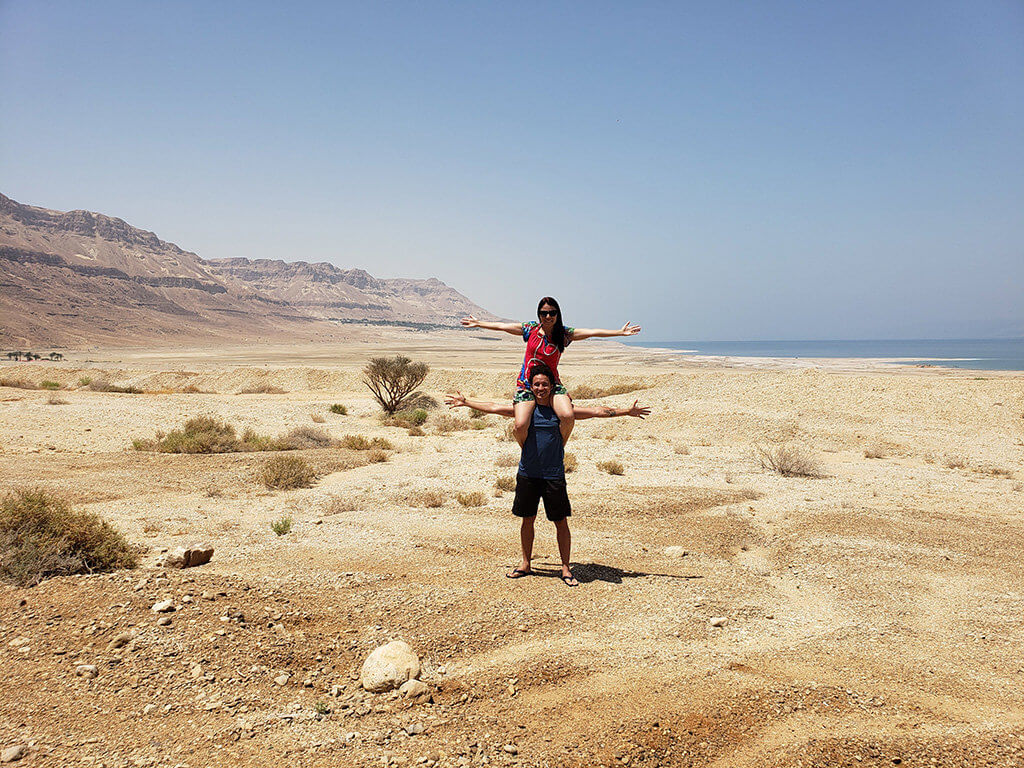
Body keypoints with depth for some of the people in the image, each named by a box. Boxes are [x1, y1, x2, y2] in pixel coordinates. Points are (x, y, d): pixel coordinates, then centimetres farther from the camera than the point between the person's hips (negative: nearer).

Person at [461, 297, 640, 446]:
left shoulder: (564, 334, 0)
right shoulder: (530, 329, 3)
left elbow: (592, 332, -5)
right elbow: (501, 326, 12)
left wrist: (619, 332, -10)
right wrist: (478, 323, 18)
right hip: (526, 384, 0)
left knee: (568, 417, -26)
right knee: (520, 426, -19)